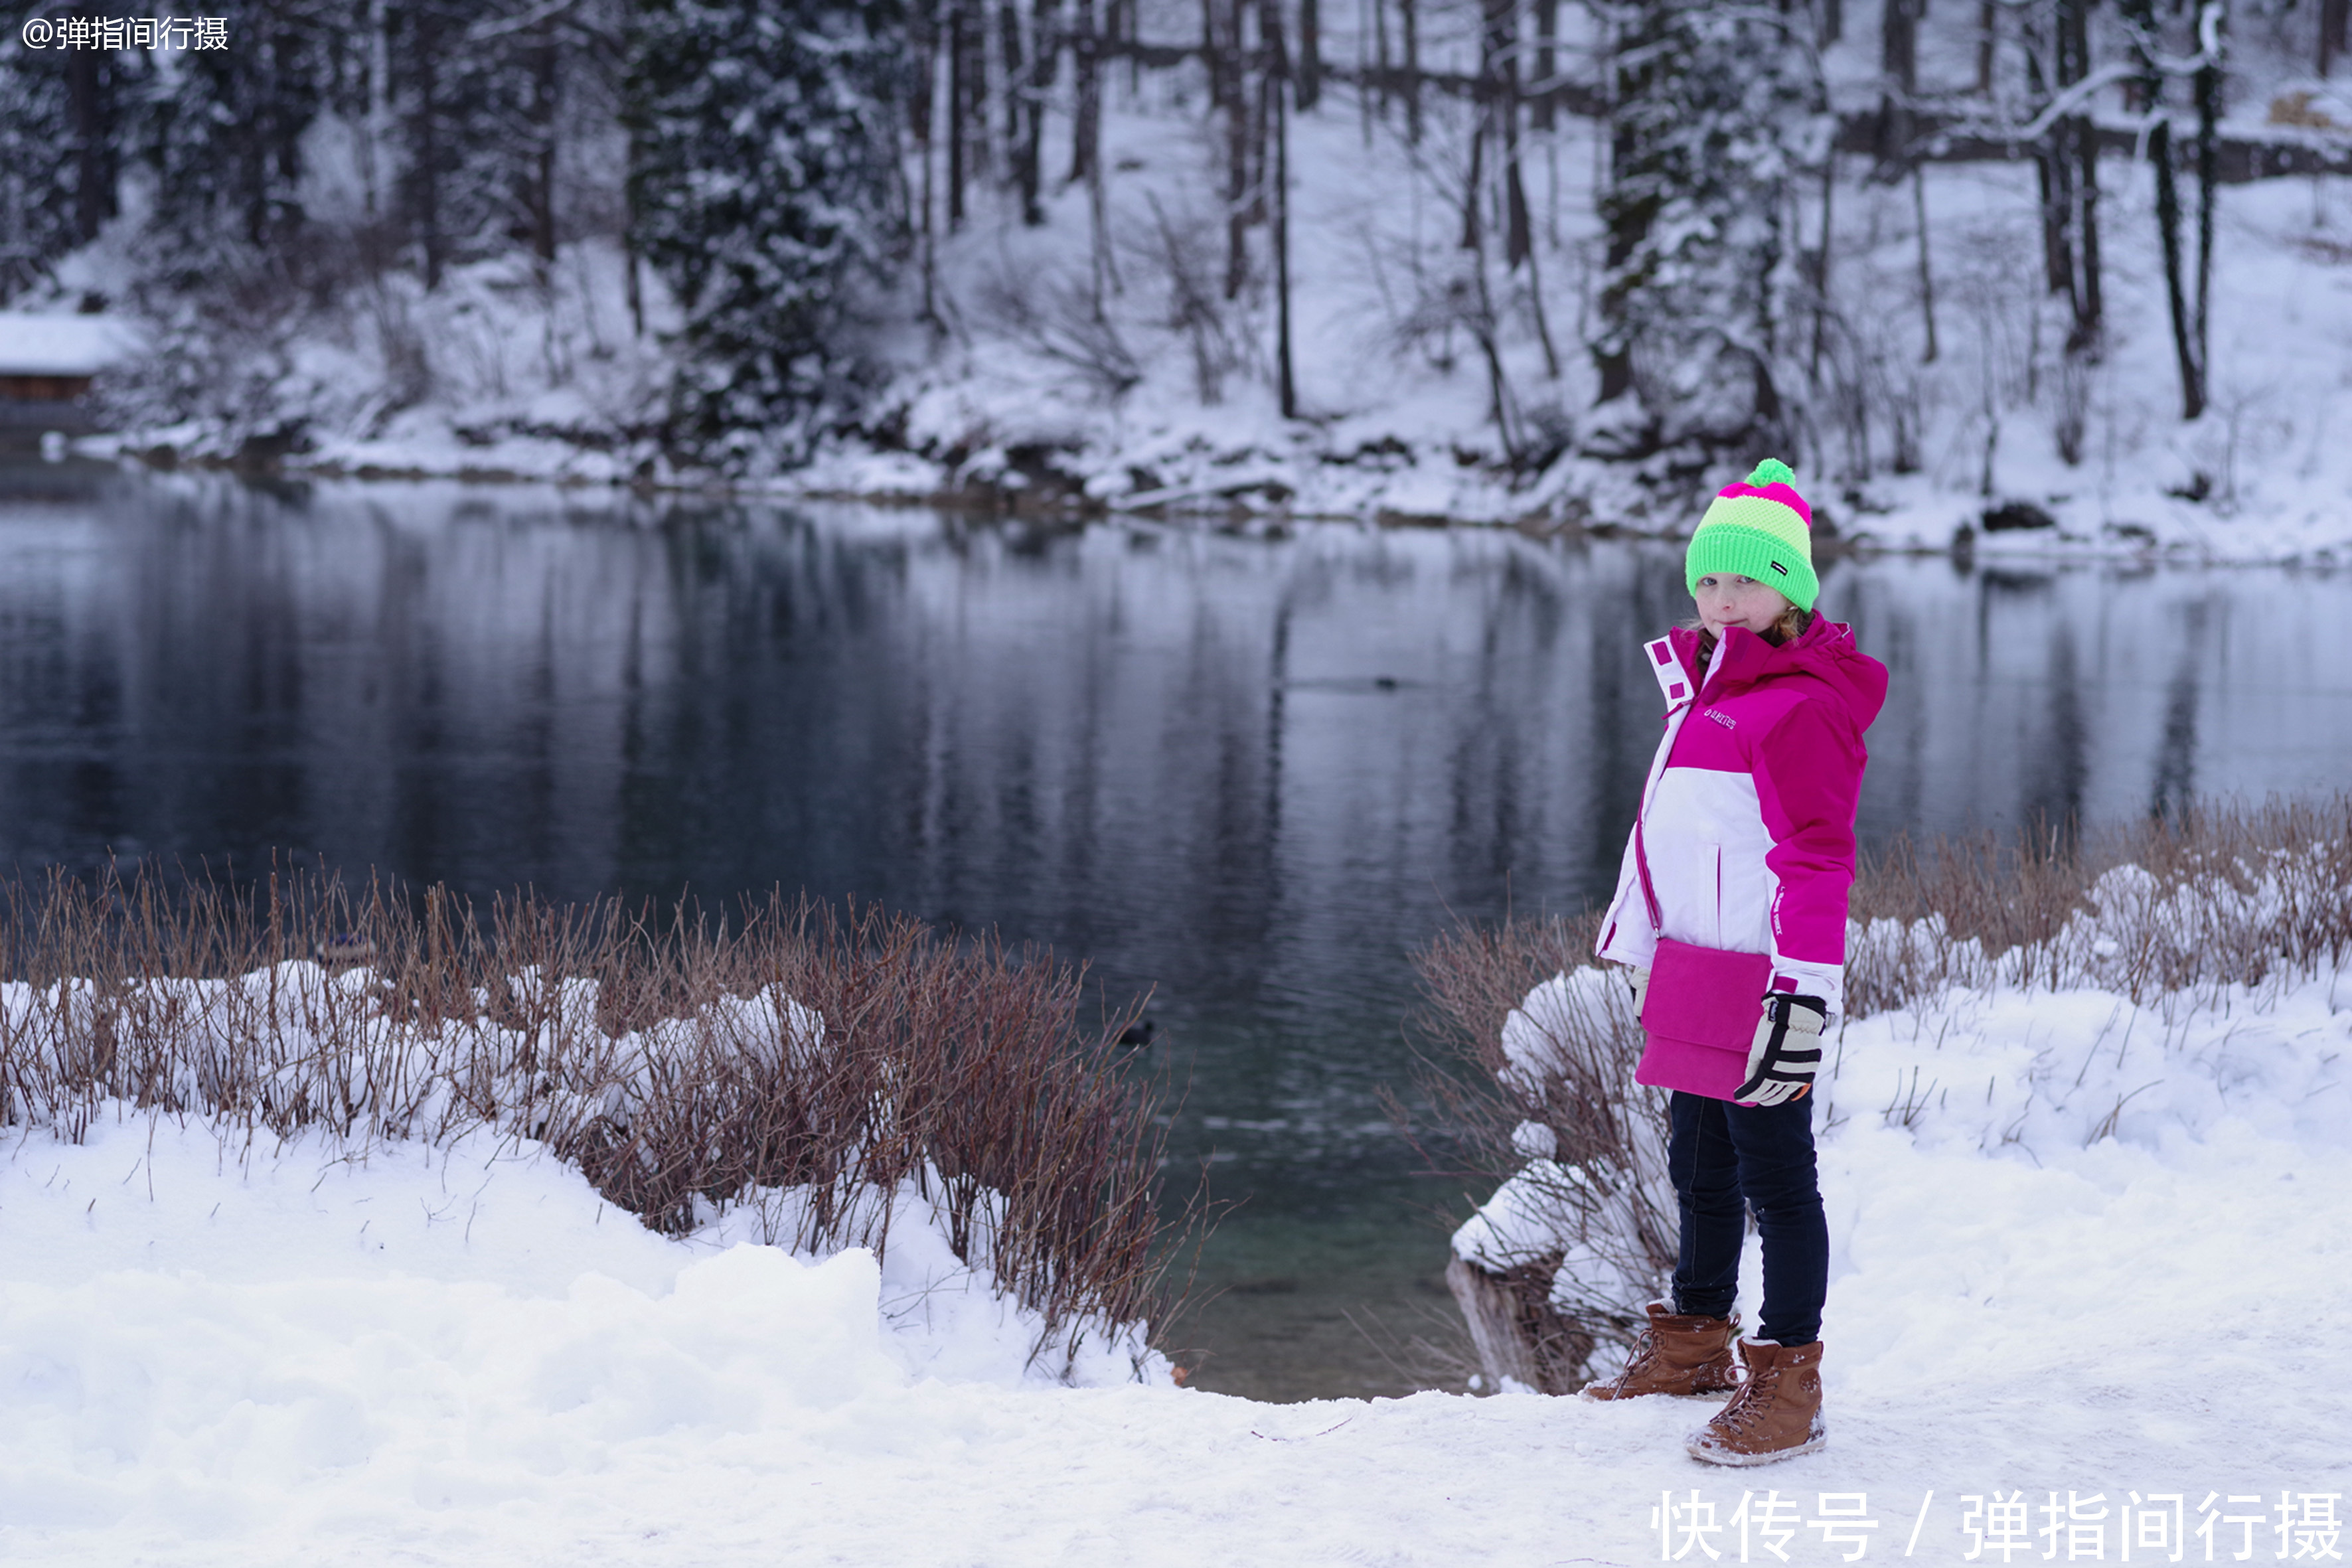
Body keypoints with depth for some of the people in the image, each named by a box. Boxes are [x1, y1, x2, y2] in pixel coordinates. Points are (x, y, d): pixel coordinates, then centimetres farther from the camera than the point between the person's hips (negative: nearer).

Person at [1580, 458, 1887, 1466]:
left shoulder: (1801, 705, -14)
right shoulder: (1708, 687, 16)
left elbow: (1818, 857, -19)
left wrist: (1803, 994, -24)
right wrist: (1645, 958, 25)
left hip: (1761, 986, -10)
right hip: (1696, 980, 10)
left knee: (1775, 1177, -3)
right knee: (1700, 1167, 21)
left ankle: (1788, 1385, 3)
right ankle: (1696, 1342, 36)